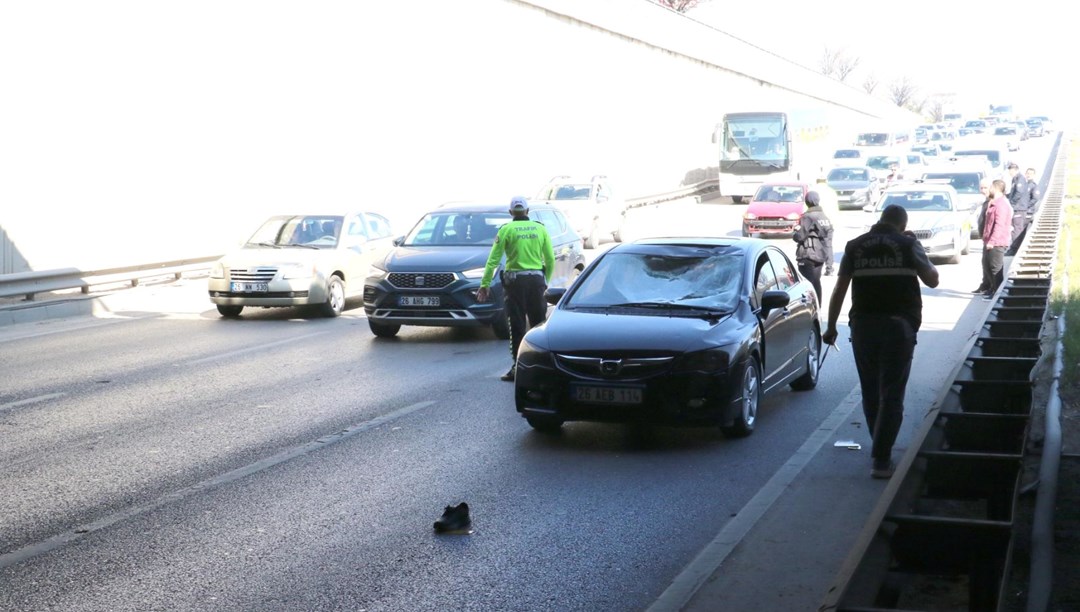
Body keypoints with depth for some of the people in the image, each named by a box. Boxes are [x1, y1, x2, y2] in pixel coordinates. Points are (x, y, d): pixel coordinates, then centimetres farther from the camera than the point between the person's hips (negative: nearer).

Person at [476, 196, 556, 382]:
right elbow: (550, 260, 8)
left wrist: (485, 284, -2)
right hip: (537, 279, 3)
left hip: (515, 280, -3)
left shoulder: (506, 230, -2)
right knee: (539, 323, 12)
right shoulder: (540, 228, 6)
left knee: (517, 325, 0)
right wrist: (546, 280, 19)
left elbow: (493, 260, -5)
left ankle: (518, 366, -3)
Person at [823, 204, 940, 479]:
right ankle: (881, 459, -8)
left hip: (862, 324, 3)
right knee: (891, 394, -1)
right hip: (899, 325, -3)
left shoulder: (855, 246, 6)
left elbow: (839, 289, 4)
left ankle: (881, 448, 30)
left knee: (870, 391, 17)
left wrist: (831, 326, 10)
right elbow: (932, 280, 7)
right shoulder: (908, 244, 0)